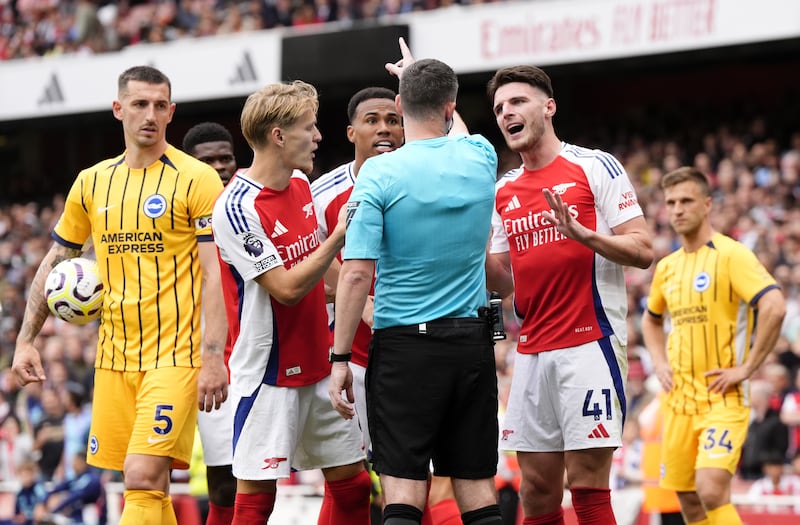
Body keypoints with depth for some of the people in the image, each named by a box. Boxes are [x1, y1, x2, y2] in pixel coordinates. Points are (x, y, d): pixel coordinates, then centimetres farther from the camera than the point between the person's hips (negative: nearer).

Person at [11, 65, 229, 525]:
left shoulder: (197, 179, -5)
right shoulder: (92, 182, 10)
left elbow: (216, 275, -10)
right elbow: (54, 264, 19)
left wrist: (213, 360, -17)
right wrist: (27, 340, 12)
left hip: (176, 354, -5)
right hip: (114, 357, 5)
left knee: (143, 478, -16)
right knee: (149, 486, 7)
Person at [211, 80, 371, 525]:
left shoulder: (301, 184, 7)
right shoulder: (237, 208, -18)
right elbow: (286, 288, -21)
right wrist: (341, 235, -20)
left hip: (321, 365, 8)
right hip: (268, 374, -8)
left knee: (352, 482, 7)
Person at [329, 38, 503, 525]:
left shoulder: (379, 173, -9)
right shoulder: (480, 159, 3)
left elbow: (357, 274, -13)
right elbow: (457, 131, 31)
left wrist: (340, 358, -6)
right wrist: (421, 78, 48)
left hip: (404, 344, -4)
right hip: (473, 343, 4)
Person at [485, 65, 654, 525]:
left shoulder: (596, 167, -3)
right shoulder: (503, 192, 15)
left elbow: (642, 251, -7)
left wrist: (584, 234, -22)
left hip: (590, 344, -6)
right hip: (533, 352, 6)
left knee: (587, 486, -8)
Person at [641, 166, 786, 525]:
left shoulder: (731, 255, -10)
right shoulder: (667, 267, 12)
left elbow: (774, 307, -22)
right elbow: (651, 320, 30)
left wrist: (747, 367, -19)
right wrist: (660, 363, 13)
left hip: (723, 398, -7)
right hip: (678, 399, 7)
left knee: (712, 491, -21)